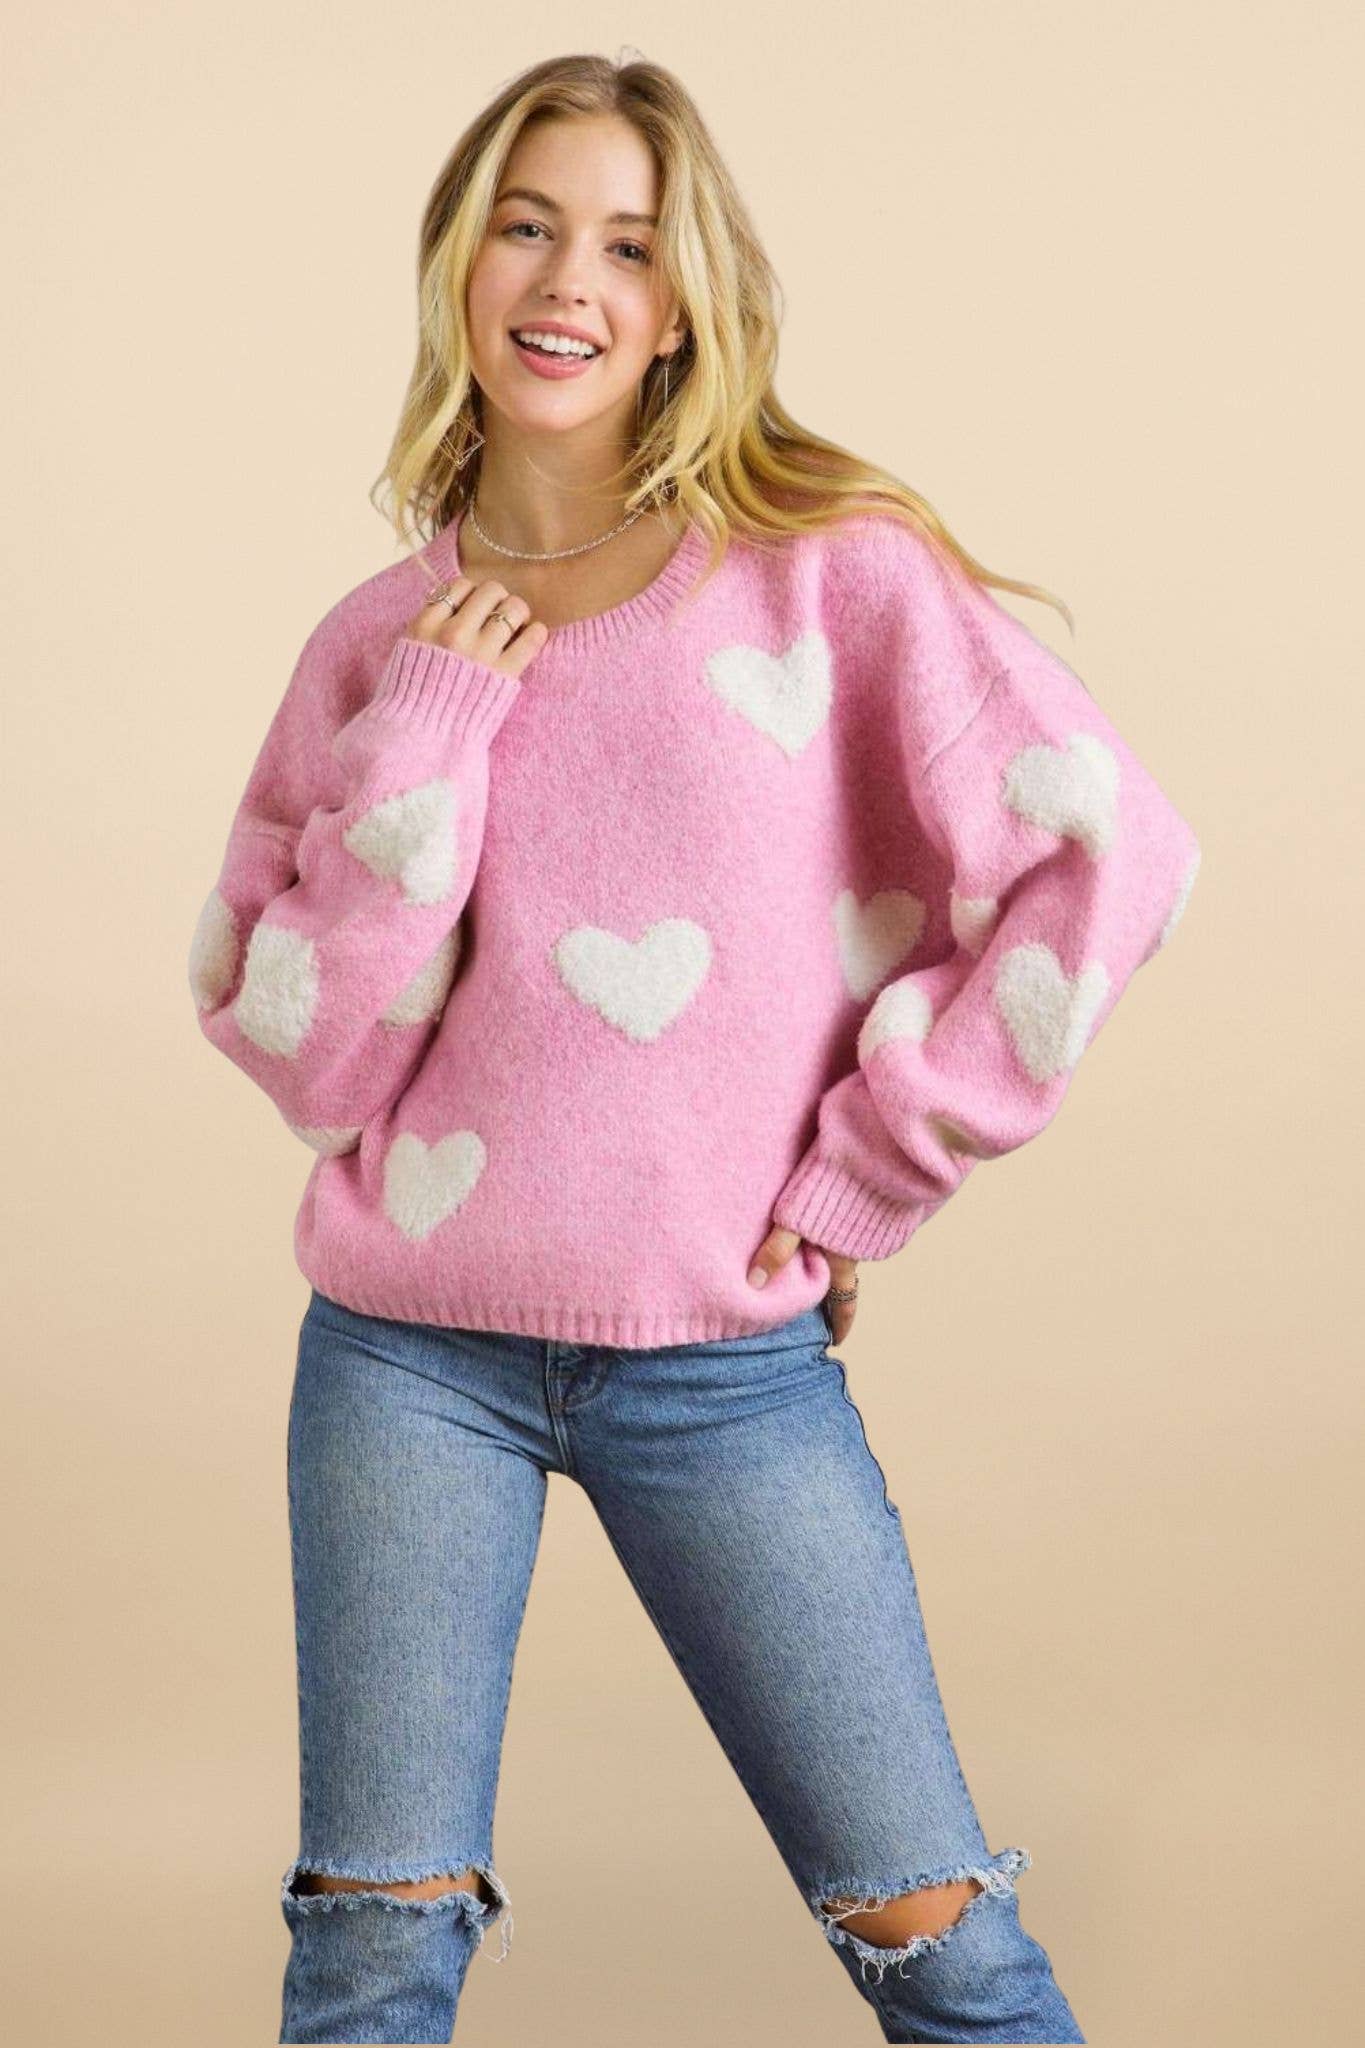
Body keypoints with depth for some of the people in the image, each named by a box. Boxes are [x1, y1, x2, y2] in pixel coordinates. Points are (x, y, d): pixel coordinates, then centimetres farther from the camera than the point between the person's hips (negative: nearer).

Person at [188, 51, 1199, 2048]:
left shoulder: (826, 571, -2)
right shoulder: (383, 643, 6)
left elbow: (1108, 857, -10)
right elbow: (304, 1055, 1)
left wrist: (860, 1177, -8)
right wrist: (424, 741, -9)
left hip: (728, 1361, -2)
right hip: (412, 1355, 2)